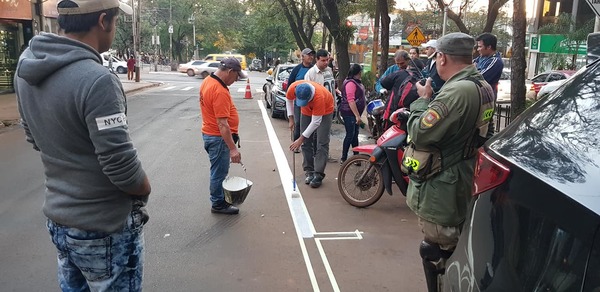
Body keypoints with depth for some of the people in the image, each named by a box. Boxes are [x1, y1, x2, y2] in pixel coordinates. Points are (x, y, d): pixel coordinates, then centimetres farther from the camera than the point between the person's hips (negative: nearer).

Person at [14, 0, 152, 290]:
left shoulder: (27, 66, -2)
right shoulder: (96, 80, -27)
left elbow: (36, 139, 10)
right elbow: (121, 166, -25)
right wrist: (145, 189, -5)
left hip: (56, 219, 7)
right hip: (103, 230, -7)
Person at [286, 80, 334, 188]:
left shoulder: (319, 96, -42)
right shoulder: (293, 88, -29)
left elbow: (315, 122, -34)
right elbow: (289, 100, -2)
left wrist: (300, 139, -31)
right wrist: (291, 119, -7)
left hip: (325, 111, -5)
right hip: (307, 111, 5)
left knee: (322, 143, -13)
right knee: (306, 142, 1)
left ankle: (318, 175, -12)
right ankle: (309, 171, 8)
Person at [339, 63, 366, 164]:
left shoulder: (356, 82, 13)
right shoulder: (350, 83, -19)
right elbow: (351, 100, -26)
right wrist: (357, 116, -28)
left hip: (355, 113, 10)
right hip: (349, 113, -10)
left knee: (355, 134, 15)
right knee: (350, 135, -7)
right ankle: (343, 159, -1)